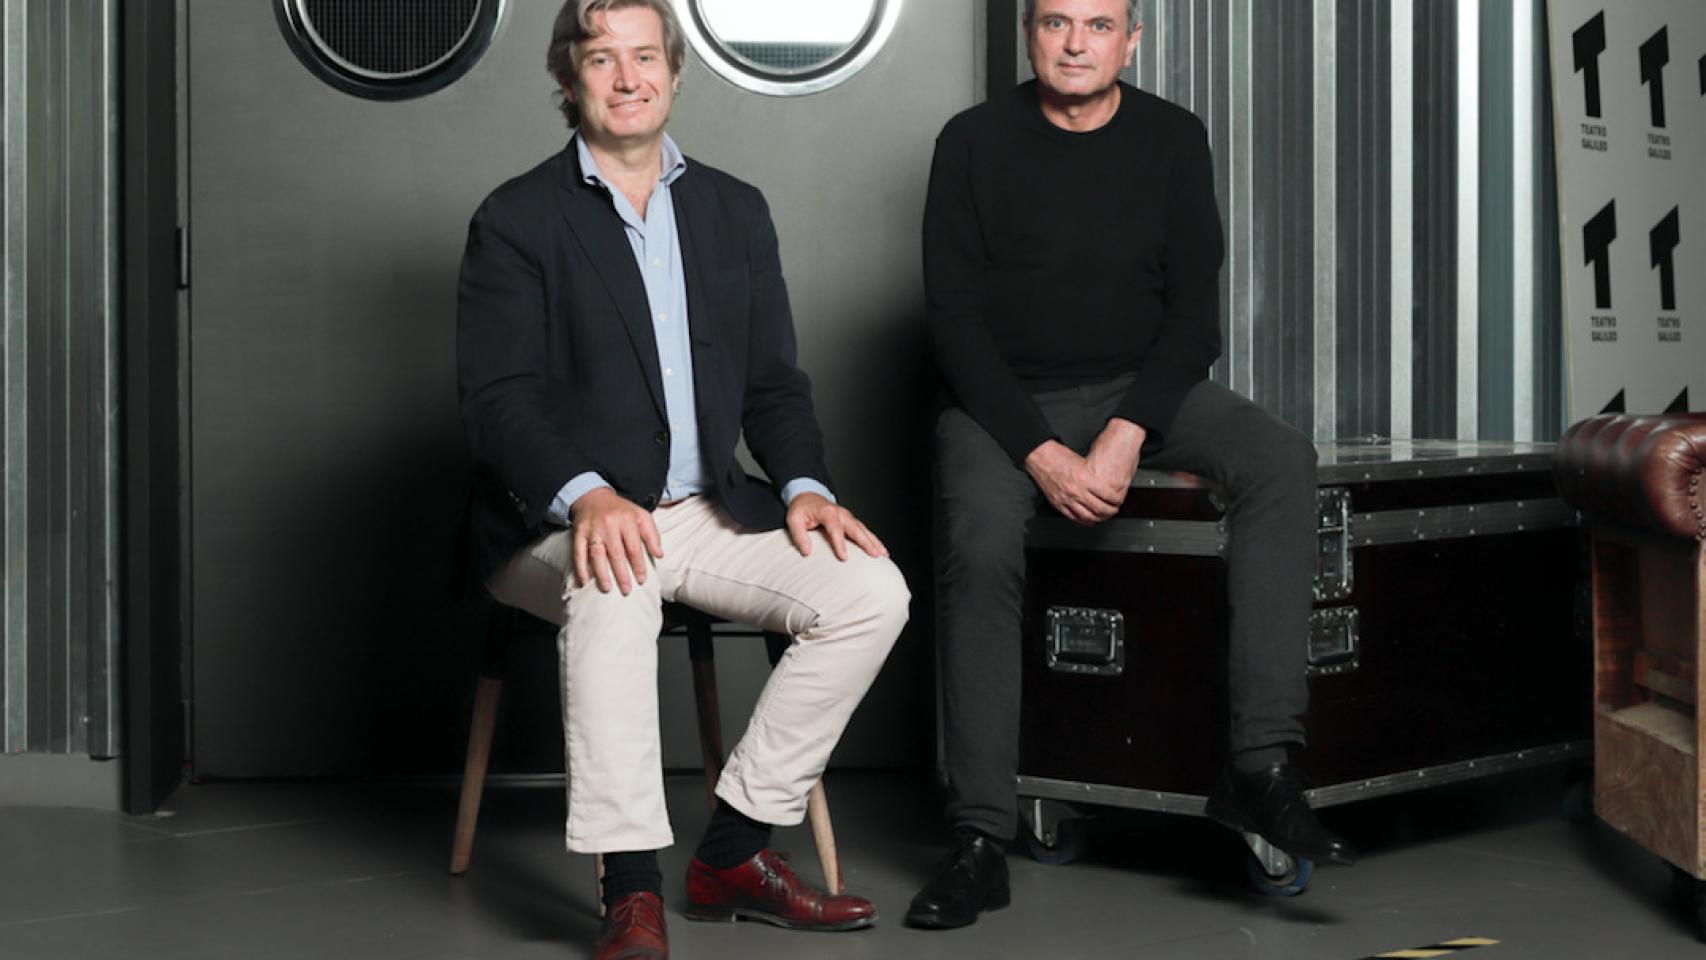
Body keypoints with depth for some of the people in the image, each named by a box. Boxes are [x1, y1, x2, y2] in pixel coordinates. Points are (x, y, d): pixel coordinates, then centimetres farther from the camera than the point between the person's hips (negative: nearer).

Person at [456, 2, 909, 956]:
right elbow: (497, 399, -9)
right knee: (613, 587, -38)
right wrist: (584, 494, -27)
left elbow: (773, 380, 15)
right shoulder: (517, 219, 0)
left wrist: (804, 486, -6)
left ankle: (732, 852, -9)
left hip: (708, 513, 5)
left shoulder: (736, 211, 16)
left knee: (871, 589, -17)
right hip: (564, 523, -5)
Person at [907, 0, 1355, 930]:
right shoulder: (975, 143, -3)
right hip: (1004, 399, -2)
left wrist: (1127, 434, -16)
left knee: (1281, 461, -24)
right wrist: (1039, 452, -18)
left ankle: (1260, 764, -29)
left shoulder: (1172, 139, 3)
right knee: (979, 548, -31)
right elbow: (955, 320, -7)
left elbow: (1193, 311, 0)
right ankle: (980, 840, -24)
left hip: (1142, 385, 2)